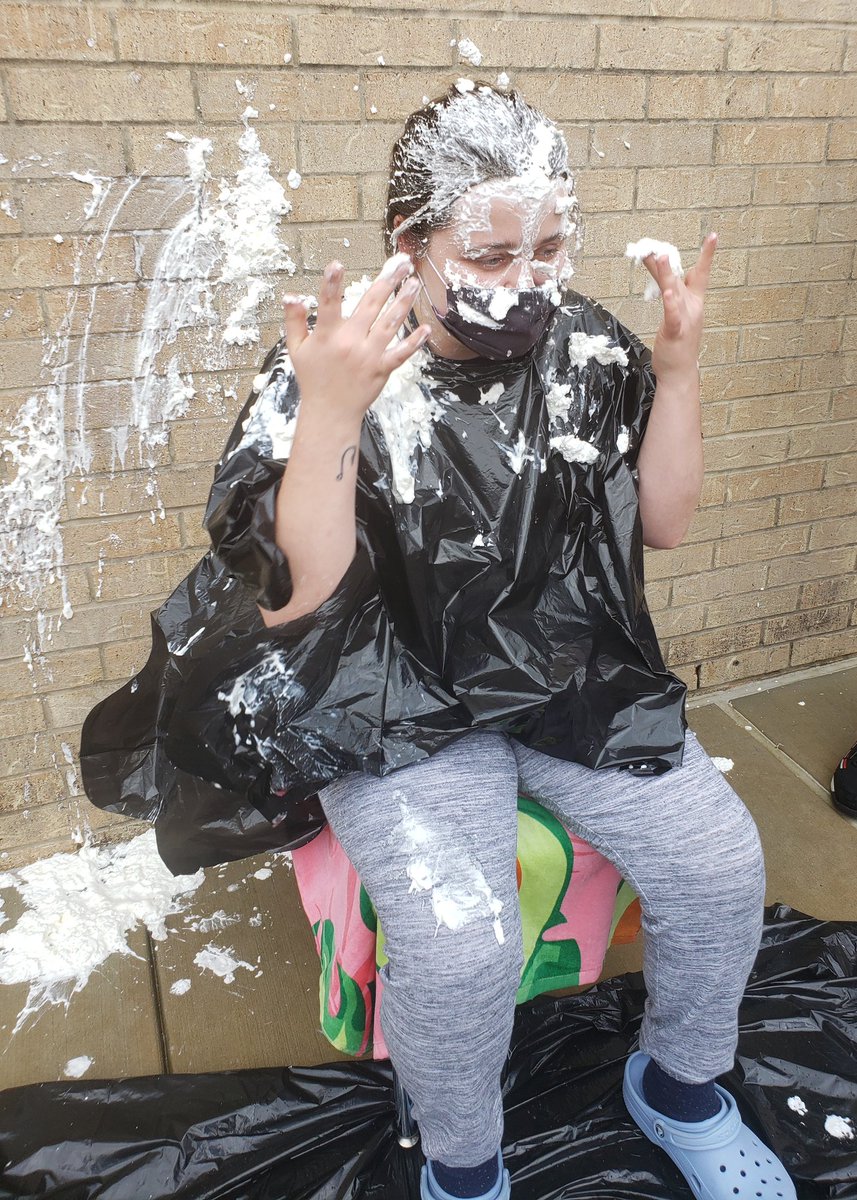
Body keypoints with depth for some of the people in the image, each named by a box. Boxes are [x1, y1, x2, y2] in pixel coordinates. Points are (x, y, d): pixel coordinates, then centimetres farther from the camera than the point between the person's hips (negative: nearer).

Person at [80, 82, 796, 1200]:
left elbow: (663, 520, 7)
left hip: (580, 679, 5)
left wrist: (677, 370, -6)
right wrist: (330, 412, -30)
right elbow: (304, 592, -17)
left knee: (720, 856, -9)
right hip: (404, 708, -4)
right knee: (459, 938, -25)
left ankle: (682, 1086, 25)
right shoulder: (330, 375, -11)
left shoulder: (590, 346, 2)